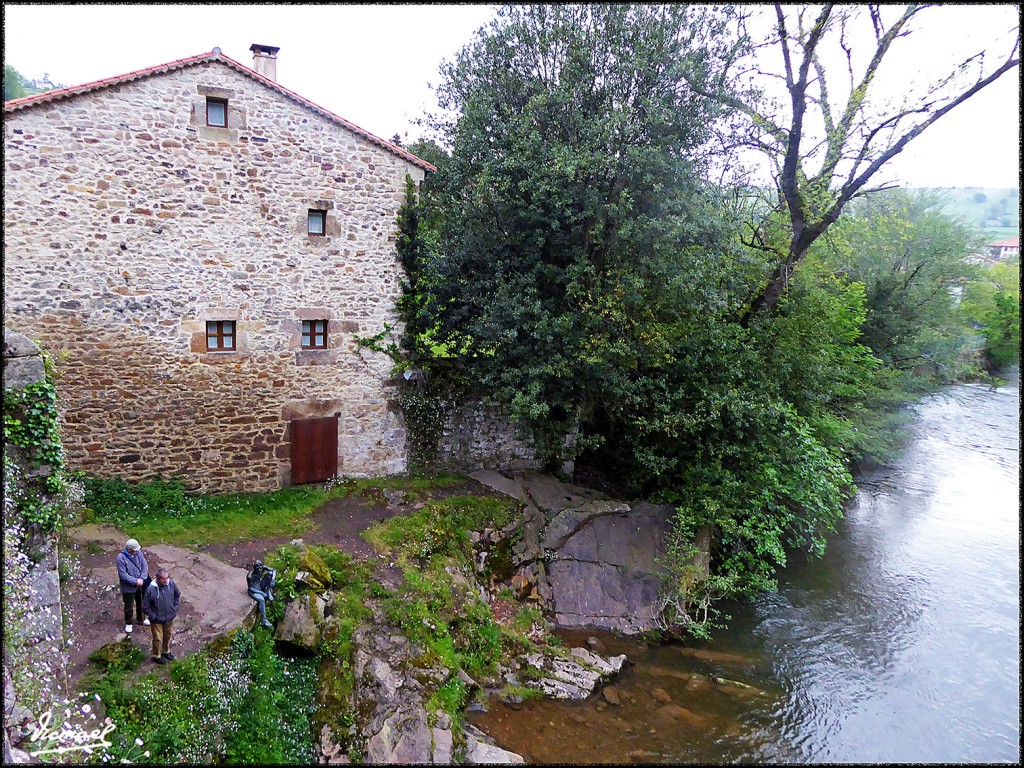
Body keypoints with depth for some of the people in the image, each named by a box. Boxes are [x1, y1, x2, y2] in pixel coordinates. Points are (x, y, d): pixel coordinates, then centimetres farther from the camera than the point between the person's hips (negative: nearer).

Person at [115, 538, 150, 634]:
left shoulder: (138, 552, -12)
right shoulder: (121, 558, -26)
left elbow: (145, 565, -6)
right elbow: (123, 575, -24)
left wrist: (142, 579, -17)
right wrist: (135, 581, -22)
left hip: (140, 584, 4)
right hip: (128, 587, -4)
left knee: (141, 602, 23)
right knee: (128, 606, 13)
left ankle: (141, 618, 46)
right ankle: (128, 623, 36)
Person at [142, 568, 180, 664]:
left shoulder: (171, 583, -16)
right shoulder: (151, 590, -28)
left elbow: (178, 594, 5)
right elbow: (145, 607, -16)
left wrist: (175, 607, 1)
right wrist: (153, 617, -14)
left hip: (170, 617, 4)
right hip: (157, 620, -4)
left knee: (168, 636, 25)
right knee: (158, 639, 15)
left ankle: (166, 651, 50)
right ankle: (156, 656, 40)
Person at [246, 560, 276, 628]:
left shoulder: (263, 568, -19)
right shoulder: (250, 576, -30)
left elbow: (274, 571, -15)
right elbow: (251, 589, -25)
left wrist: (272, 581, -30)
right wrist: (263, 593, -28)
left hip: (260, 587, 6)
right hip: (253, 591, -6)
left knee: (269, 575, -16)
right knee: (261, 599, -34)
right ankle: (264, 621, -26)